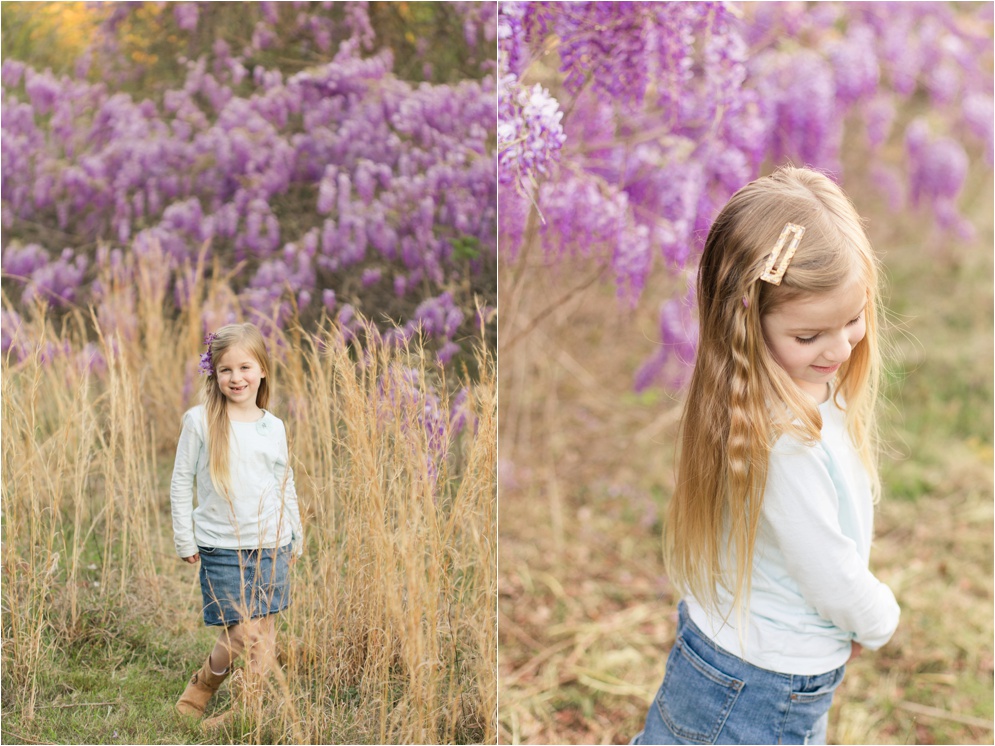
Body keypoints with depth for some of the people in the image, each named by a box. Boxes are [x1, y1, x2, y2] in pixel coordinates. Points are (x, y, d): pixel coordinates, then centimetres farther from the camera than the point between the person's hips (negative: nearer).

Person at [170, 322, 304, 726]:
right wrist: (185, 540, -1)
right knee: (240, 633, -5)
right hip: (222, 546, -3)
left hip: (271, 544, 3)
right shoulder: (199, 421, -4)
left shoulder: (273, 427, 7)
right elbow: (181, 482, 1)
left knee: (265, 633, 5)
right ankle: (203, 684, 21)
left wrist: (295, 538, 17)